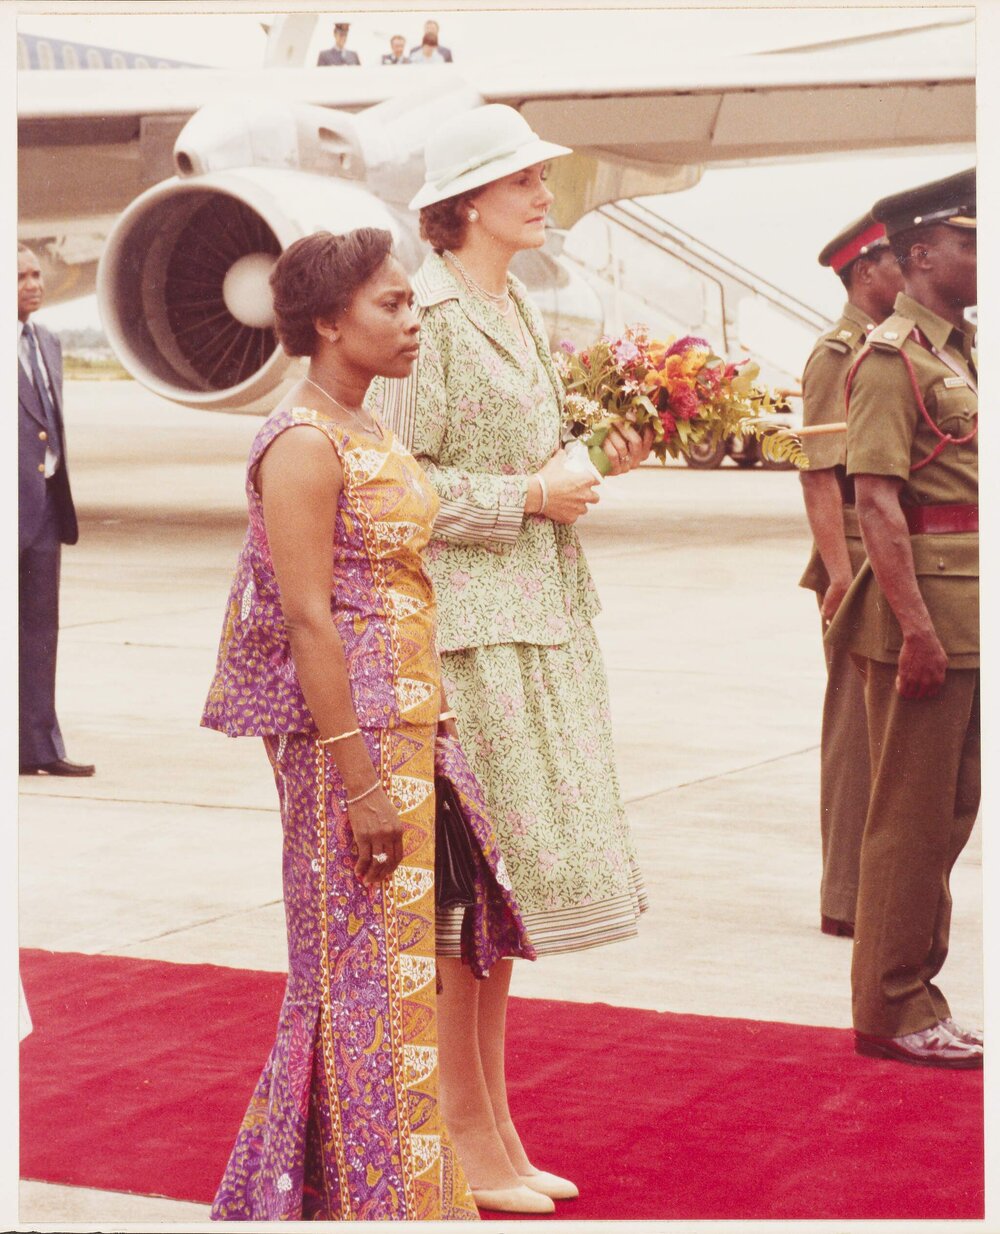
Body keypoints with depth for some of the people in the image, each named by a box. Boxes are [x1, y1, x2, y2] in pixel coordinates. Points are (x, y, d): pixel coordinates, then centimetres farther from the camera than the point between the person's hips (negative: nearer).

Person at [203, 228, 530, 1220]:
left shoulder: (363, 434, 14)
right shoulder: (304, 445, -15)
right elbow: (309, 620, -20)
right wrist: (362, 780, -22)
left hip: (401, 727, 10)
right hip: (349, 734, -10)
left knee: (374, 966, 15)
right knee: (369, 968, -2)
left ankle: (293, 1189, 26)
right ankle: (383, 1202, 7)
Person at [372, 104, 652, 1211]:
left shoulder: (515, 311, 16)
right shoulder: (430, 315, -13)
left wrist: (593, 461, 6)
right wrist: (527, 496, -15)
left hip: (534, 620, 9)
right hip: (462, 625, -9)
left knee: (499, 883, 13)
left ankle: (495, 1131, 22)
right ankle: (462, 1136, 8)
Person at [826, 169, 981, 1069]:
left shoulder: (962, 353, 17)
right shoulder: (893, 357, -11)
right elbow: (876, 498, -18)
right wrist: (916, 625, -23)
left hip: (971, 615, 9)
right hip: (926, 608, -9)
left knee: (950, 812, 14)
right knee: (913, 815, -2)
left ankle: (915, 988, 24)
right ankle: (892, 1010, 6)